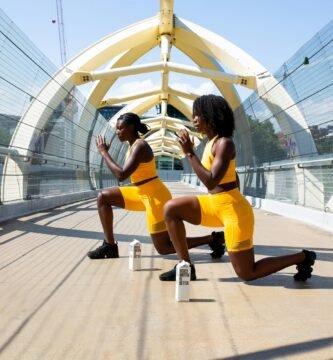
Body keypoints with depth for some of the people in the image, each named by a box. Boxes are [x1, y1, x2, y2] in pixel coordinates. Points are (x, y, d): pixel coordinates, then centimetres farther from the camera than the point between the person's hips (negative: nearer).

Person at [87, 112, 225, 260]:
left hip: (155, 197, -10)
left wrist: (104, 152, -22)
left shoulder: (139, 146, -21)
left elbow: (121, 175, -30)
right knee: (104, 196, 10)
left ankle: (212, 238, 5)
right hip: (144, 194, 10)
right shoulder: (134, 145, 9)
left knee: (163, 248, -2)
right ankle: (110, 246, 10)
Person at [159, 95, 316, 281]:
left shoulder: (224, 143, -19)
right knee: (171, 208, 3)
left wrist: (189, 152, -24)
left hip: (233, 210, -9)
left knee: (247, 273, 0)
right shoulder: (212, 142, 8)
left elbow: (211, 182, -27)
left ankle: (303, 257, 16)